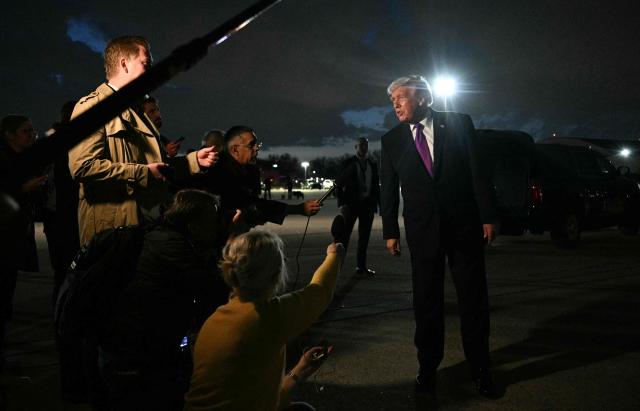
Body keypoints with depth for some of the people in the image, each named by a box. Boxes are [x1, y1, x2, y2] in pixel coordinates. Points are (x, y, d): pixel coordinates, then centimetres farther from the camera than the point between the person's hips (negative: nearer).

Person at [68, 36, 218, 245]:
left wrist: (194, 160, 13)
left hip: (148, 223, 8)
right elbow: (82, 166, -20)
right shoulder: (92, 106, -7)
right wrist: (143, 173, -17)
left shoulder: (135, 111, 22)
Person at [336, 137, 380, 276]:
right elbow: (339, 184, 1)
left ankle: (361, 265, 14)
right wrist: (341, 203, -8)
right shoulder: (348, 163, 2)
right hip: (351, 204, -4)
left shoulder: (373, 165, 11)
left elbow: (376, 186, 13)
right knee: (344, 234, -7)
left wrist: (380, 204, 6)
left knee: (364, 236, 7)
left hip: (368, 204, 4)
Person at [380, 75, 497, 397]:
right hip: (422, 231, 1)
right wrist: (390, 231, 3)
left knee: (473, 299, 7)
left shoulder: (459, 124, -2)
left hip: (465, 225, -1)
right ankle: (428, 367, 23)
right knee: (426, 302, 9)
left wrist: (487, 216, -5)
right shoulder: (391, 140, 3)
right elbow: (388, 189, 5)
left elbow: (478, 172, -3)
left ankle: (479, 368, 20)